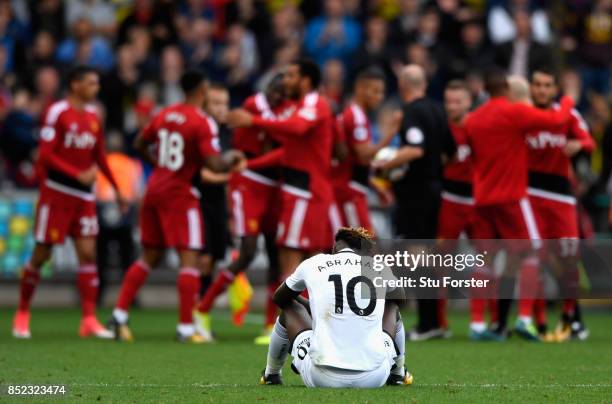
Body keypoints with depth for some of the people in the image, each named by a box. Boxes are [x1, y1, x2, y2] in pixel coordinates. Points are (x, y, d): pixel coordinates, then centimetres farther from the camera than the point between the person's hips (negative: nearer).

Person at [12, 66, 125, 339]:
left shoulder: (93, 116, 10)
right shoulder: (57, 112, -11)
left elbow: (99, 156, 20)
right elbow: (45, 155, -16)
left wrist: (115, 188, 21)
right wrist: (79, 175, -23)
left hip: (84, 194, 6)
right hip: (57, 191, -6)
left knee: (88, 253, -3)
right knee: (41, 254, 1)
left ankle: (89, 320, -4)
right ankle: (22, 314, 16)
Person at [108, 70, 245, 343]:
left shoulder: (165, 115, 8)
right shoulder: (203, 123, -13)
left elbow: (140, 144, 20)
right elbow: (214, 165, -19)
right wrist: (231, 160, 1)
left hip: (155, 188, 7)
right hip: (180, 193, -7)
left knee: (150, 257, 17)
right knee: (189, 258, -4)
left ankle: (119, 315, 12)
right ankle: (186, 328, -8)